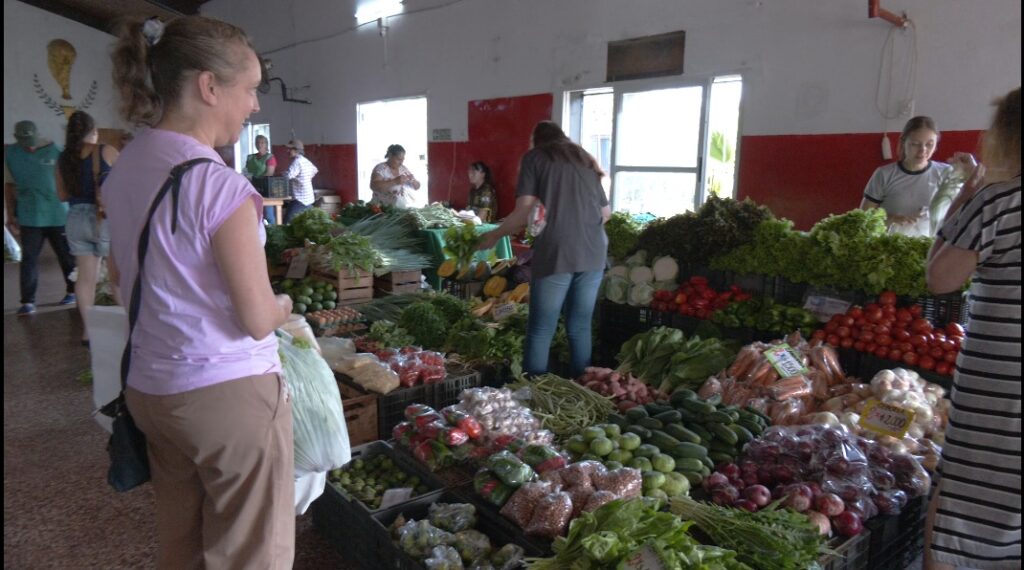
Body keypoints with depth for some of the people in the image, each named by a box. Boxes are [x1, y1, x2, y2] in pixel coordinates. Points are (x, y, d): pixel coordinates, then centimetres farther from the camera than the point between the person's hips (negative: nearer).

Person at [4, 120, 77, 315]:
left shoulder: (55, 151, -5)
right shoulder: (10, 154, 2)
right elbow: (9, 185, 10)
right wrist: (11, 215, 7)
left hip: (58, 216, -1)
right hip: (29, 217, 2)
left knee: (67, 256, 10)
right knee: (28, 259, -1)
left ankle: (73, 291, 26)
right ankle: (28, 302, 2)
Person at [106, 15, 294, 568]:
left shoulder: (123, 168, 3)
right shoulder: (218, 184, -21)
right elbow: (257, 319, -18)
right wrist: (285, 304, 2)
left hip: (150, 388, 8)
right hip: (228, 393, -8)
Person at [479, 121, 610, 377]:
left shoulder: (534, 157, 9)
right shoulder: (585, 159, 22)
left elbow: (526, 212, -3)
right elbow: (606, 213, 22)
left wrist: (494, 235, 11)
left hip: (556, 253, -4)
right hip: (594, 252, 4)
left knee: (540, 331, 3)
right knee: (580, 328, 13)